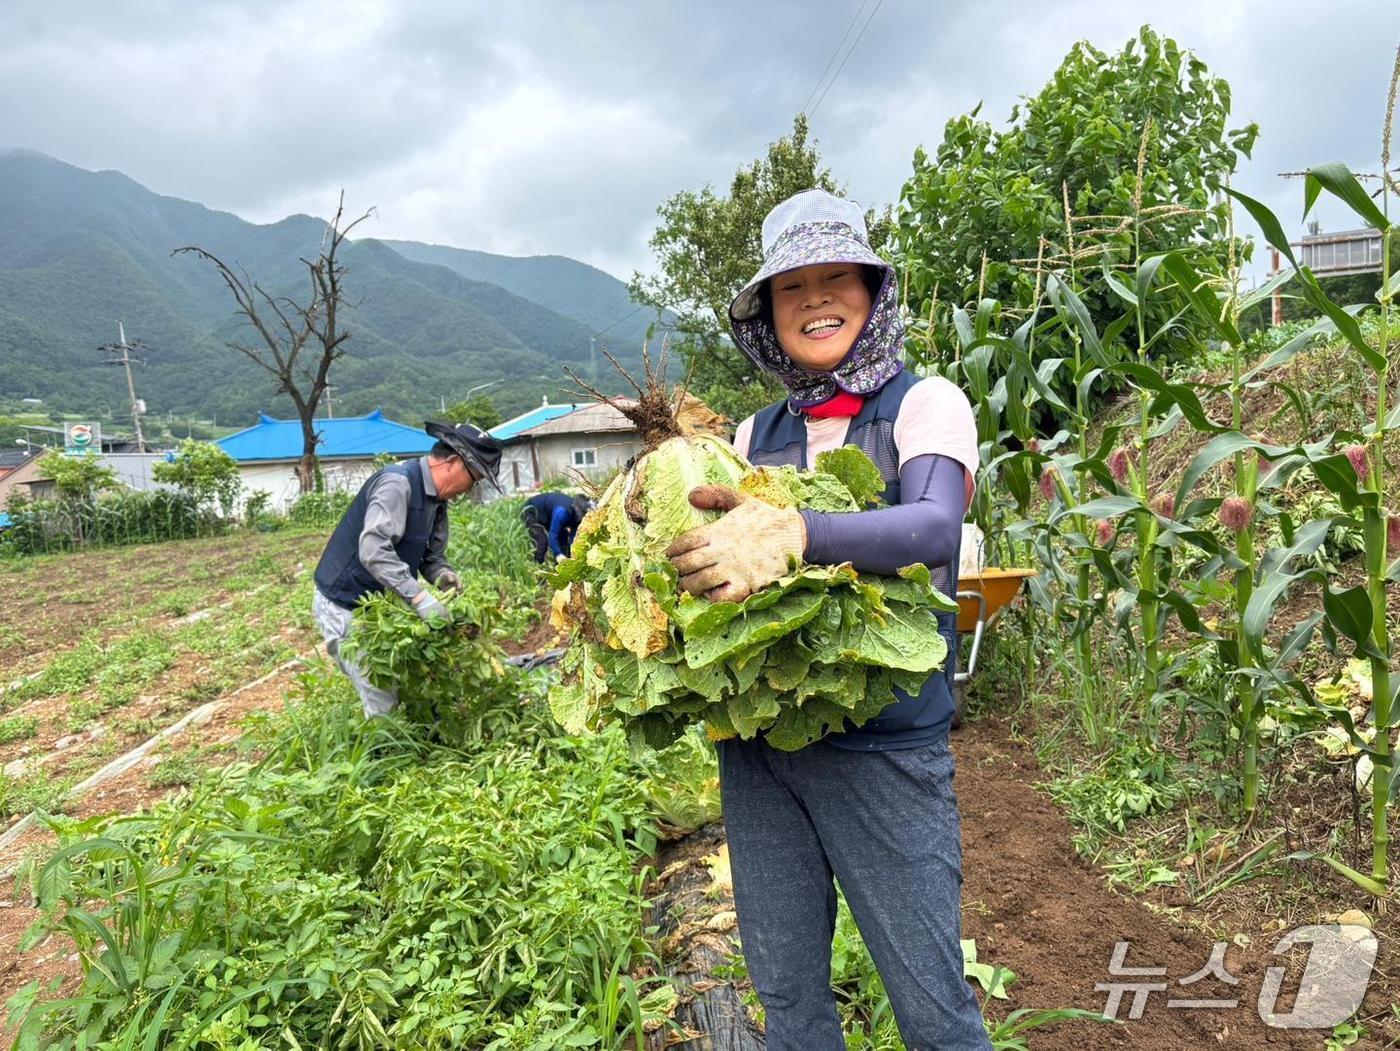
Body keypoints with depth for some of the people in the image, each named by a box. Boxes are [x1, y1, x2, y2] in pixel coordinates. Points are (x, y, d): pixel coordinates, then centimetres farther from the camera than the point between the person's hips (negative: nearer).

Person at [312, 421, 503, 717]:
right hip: (344, 607, -9)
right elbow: (373, 549, -35)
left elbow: (432, 554, 10)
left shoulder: (436, 499, 6)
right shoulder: (397, 483, -23)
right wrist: (419, 597, -40)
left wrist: (442, 573, -13)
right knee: (386, 705, -8)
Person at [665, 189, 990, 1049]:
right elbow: (711, 544, 10)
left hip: (885, 744, -4)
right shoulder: (756, 434, 10)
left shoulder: (924, 403, -3)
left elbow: (935, 528, -22)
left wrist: (793, 533, -39)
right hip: (757, 744, 4)